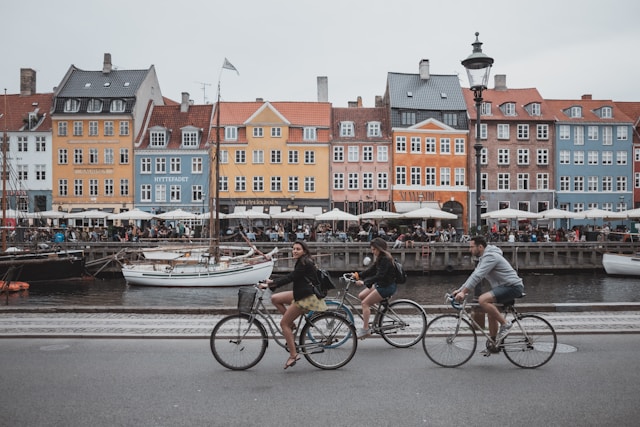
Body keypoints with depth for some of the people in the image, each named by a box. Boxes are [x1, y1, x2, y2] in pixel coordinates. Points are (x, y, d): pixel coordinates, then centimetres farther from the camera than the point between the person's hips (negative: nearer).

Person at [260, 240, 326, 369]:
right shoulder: (302, 262, 13)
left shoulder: (305, 263, -17)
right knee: (275, 298, 9)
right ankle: (292, 324, 12)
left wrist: (272, 283, -19)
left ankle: (293, 355, -1)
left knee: (284, 323, -5)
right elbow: (291, 277, 13)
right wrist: (273, 282, 5)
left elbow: (290, 277, -21)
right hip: (301, 294, 10)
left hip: (307, 297, -10)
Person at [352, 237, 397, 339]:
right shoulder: (380, 258, 10)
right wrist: (358, 275, 0)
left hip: (387, 287, -10)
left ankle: (365, 329, -8)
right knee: (361, 296, 6)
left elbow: (379, 276, -28)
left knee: (365, 303, -10)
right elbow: (371, 270, 10)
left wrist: (364, 282, -31)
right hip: (380, 284, 10)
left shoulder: (385, 259, -21)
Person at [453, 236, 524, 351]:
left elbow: (477, 276, -27)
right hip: (505, 286, 11)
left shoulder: (490, 256, -17)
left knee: (483, 300, -26)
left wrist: (464, 292, -30)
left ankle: (505, 324, -13)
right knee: (491, 314, 13)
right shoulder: (484, 257, 16)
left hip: (512, 286, -11)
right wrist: (460, 290, 10)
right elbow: (474, 275, 17)